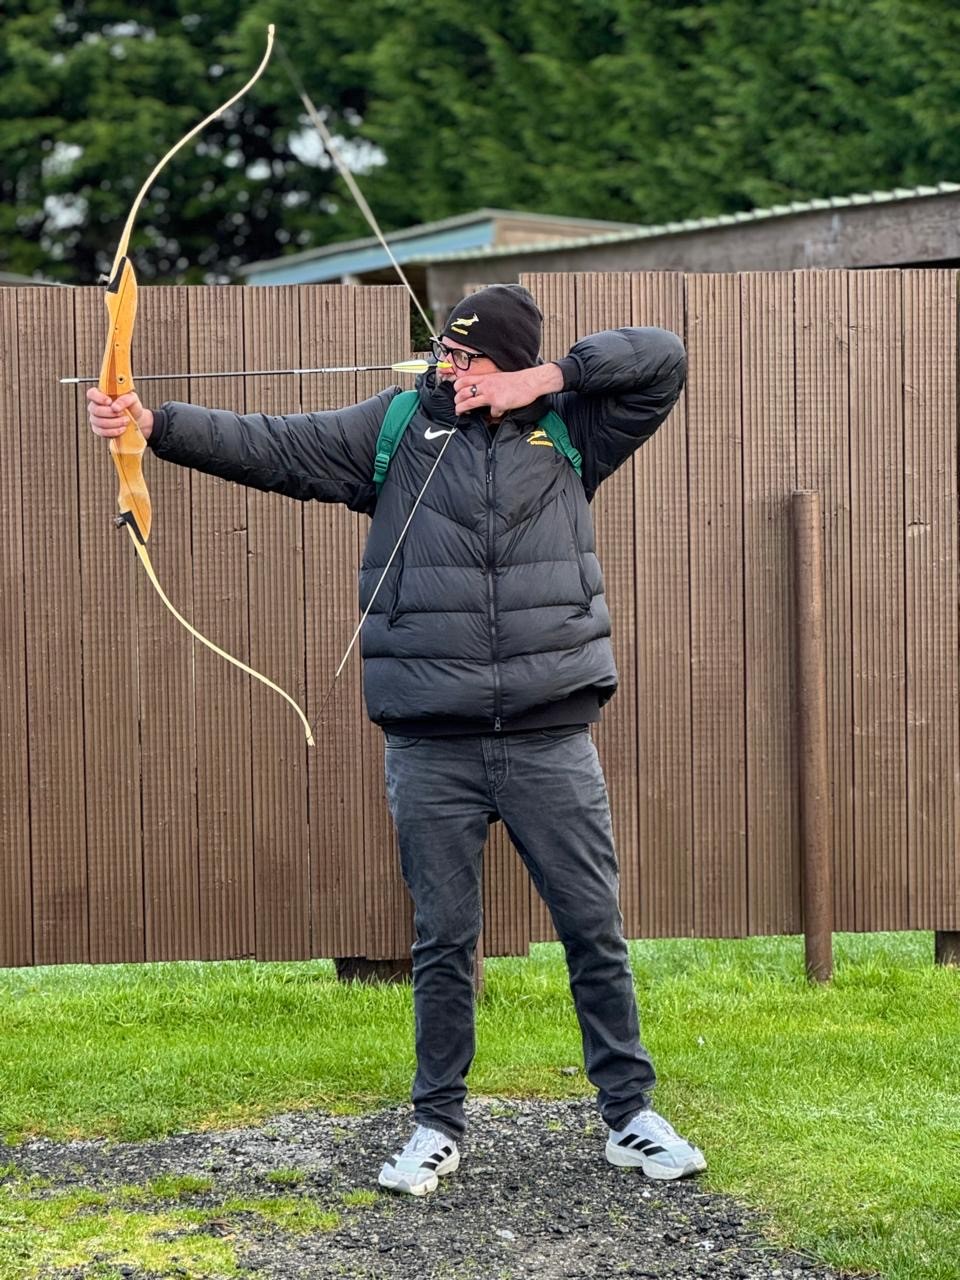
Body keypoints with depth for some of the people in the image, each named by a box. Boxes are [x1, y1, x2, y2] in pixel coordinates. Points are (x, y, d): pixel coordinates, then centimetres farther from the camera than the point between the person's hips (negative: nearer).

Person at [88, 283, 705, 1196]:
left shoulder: (567, 432, 5)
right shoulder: (393, 428, 4)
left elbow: (662, 359, 1)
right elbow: (270, 447, -3)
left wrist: (547, 379, -8)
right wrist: (157, 424, -15)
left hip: (551, 738, 0)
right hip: (431, 746, 0)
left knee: (596, 931, 5)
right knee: (442, 942, 8)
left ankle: (630, 1116, 17)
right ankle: (438, 1125, 20)